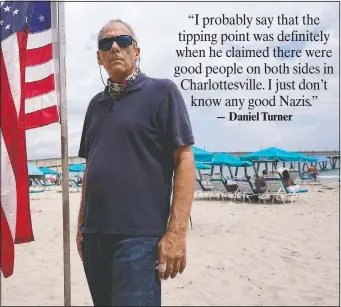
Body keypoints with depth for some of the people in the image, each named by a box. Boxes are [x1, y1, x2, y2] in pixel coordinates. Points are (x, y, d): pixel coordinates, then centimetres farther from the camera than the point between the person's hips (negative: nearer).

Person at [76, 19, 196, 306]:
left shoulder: (161, 91, -2)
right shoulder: (96, 103, 15)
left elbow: (184, 159, -9)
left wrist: (176, 231, -16)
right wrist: (82, 224, 15)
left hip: (138, 235, -6)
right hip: (94, 234, 6)